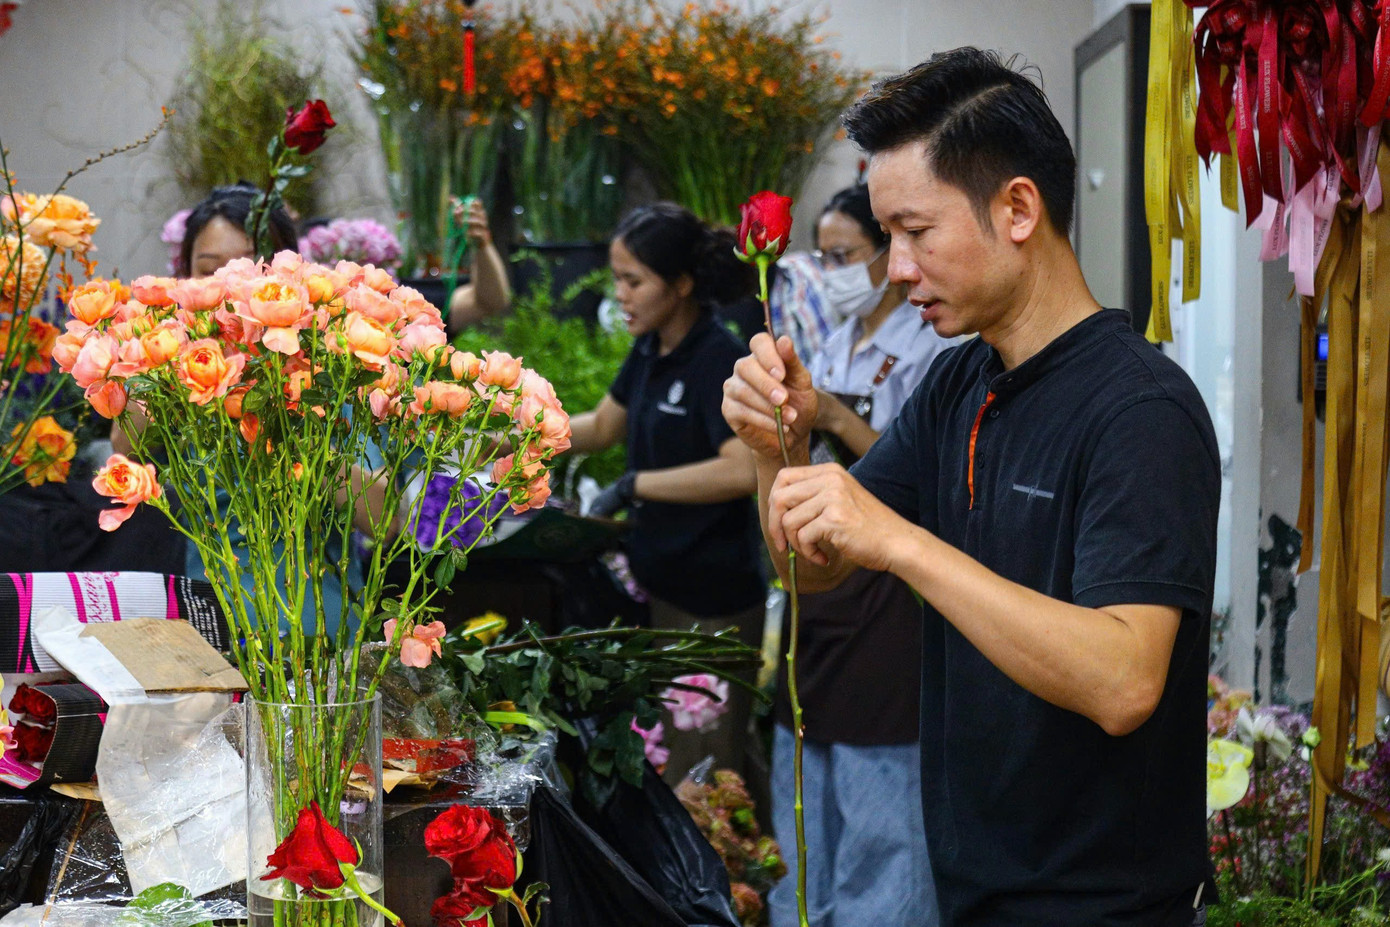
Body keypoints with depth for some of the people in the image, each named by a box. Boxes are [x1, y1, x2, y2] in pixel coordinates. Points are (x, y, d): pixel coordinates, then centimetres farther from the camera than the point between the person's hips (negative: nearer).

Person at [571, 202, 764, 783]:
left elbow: (743, 470, -30)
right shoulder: (650, 352, 8)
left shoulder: (718, 359, -18)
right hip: (659, 580, 9)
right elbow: (603, 427, 23)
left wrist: (635, 487, -24)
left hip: (714, 599, -9)